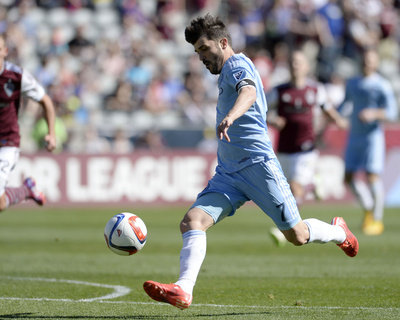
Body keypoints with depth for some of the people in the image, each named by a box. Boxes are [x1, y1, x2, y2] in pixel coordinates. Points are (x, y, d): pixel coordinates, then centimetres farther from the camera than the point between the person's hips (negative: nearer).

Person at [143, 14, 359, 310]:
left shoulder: (237, 64, -7)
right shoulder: (227, 74, 22)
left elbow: (248, 92, -30)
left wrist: (230, 116, -51)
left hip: (258, 164, -8)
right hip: (228, 174, 8)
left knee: (297, 236, -1)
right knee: (192, 221, -16)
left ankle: (339, 232, 31)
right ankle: (184, 290, -31)